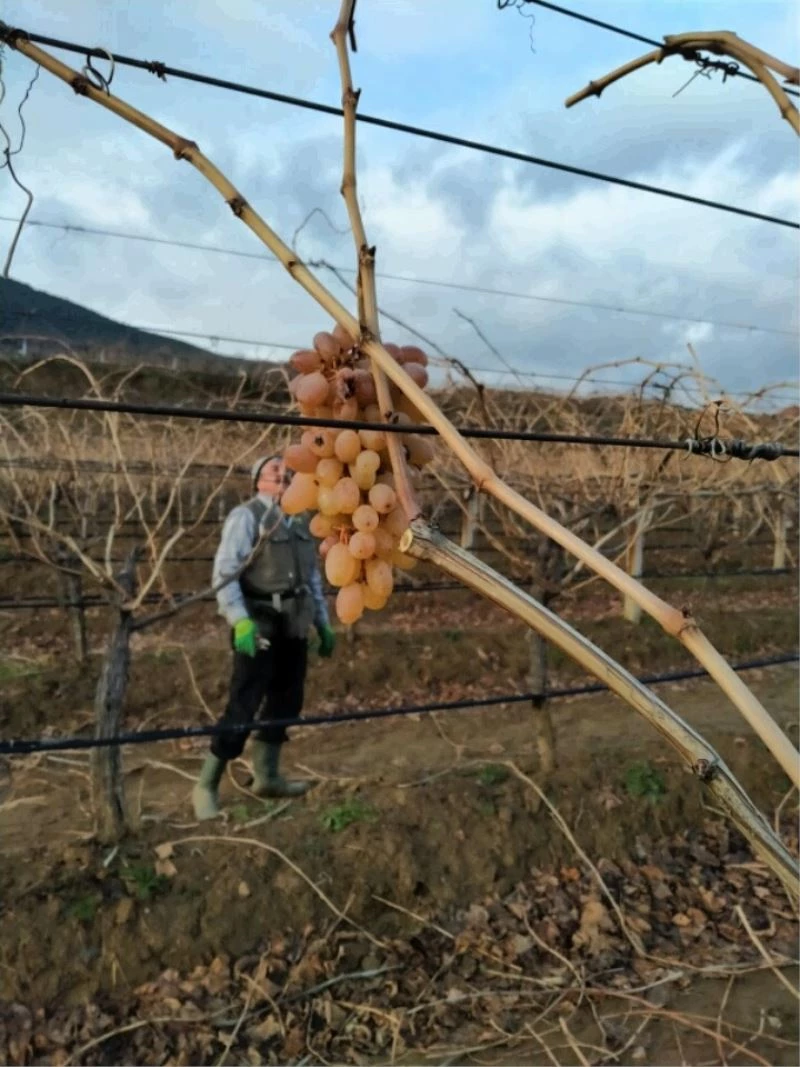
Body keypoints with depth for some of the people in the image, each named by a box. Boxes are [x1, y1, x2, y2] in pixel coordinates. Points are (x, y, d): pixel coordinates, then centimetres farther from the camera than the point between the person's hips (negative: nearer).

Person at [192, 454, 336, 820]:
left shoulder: (300, 521, 14)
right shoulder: (246, 516, -9)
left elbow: (312, 577, 20)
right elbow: (224, 573, -16)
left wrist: (323, 623, 18)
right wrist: (240, 621, -26)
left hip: (294, 628, 8)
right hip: (260, 628, -8)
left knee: (286, 702, 14)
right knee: (243, 708, -6)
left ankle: (267, 776, 30)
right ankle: (207, 786, 9)